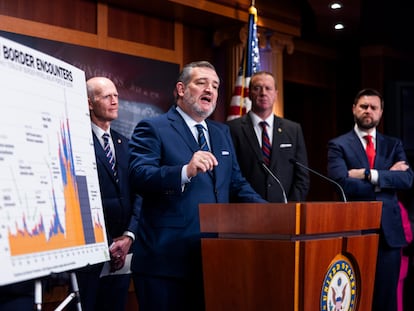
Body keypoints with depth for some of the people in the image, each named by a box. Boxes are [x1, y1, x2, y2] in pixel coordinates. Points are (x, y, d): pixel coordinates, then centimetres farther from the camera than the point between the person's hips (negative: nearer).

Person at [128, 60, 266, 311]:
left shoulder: (222, 132, 20)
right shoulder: (152, 129, -2)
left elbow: (237, 184, 19)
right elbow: (139, 177, -17)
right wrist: (186, 171, -33)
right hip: (166, 260, -6)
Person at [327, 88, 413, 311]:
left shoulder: (393, 145, 13)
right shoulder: (338, 145, 2)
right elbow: (342, 183, -13)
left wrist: (368, 174, -13)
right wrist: (386, 177, -8)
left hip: (389, 230, 3)